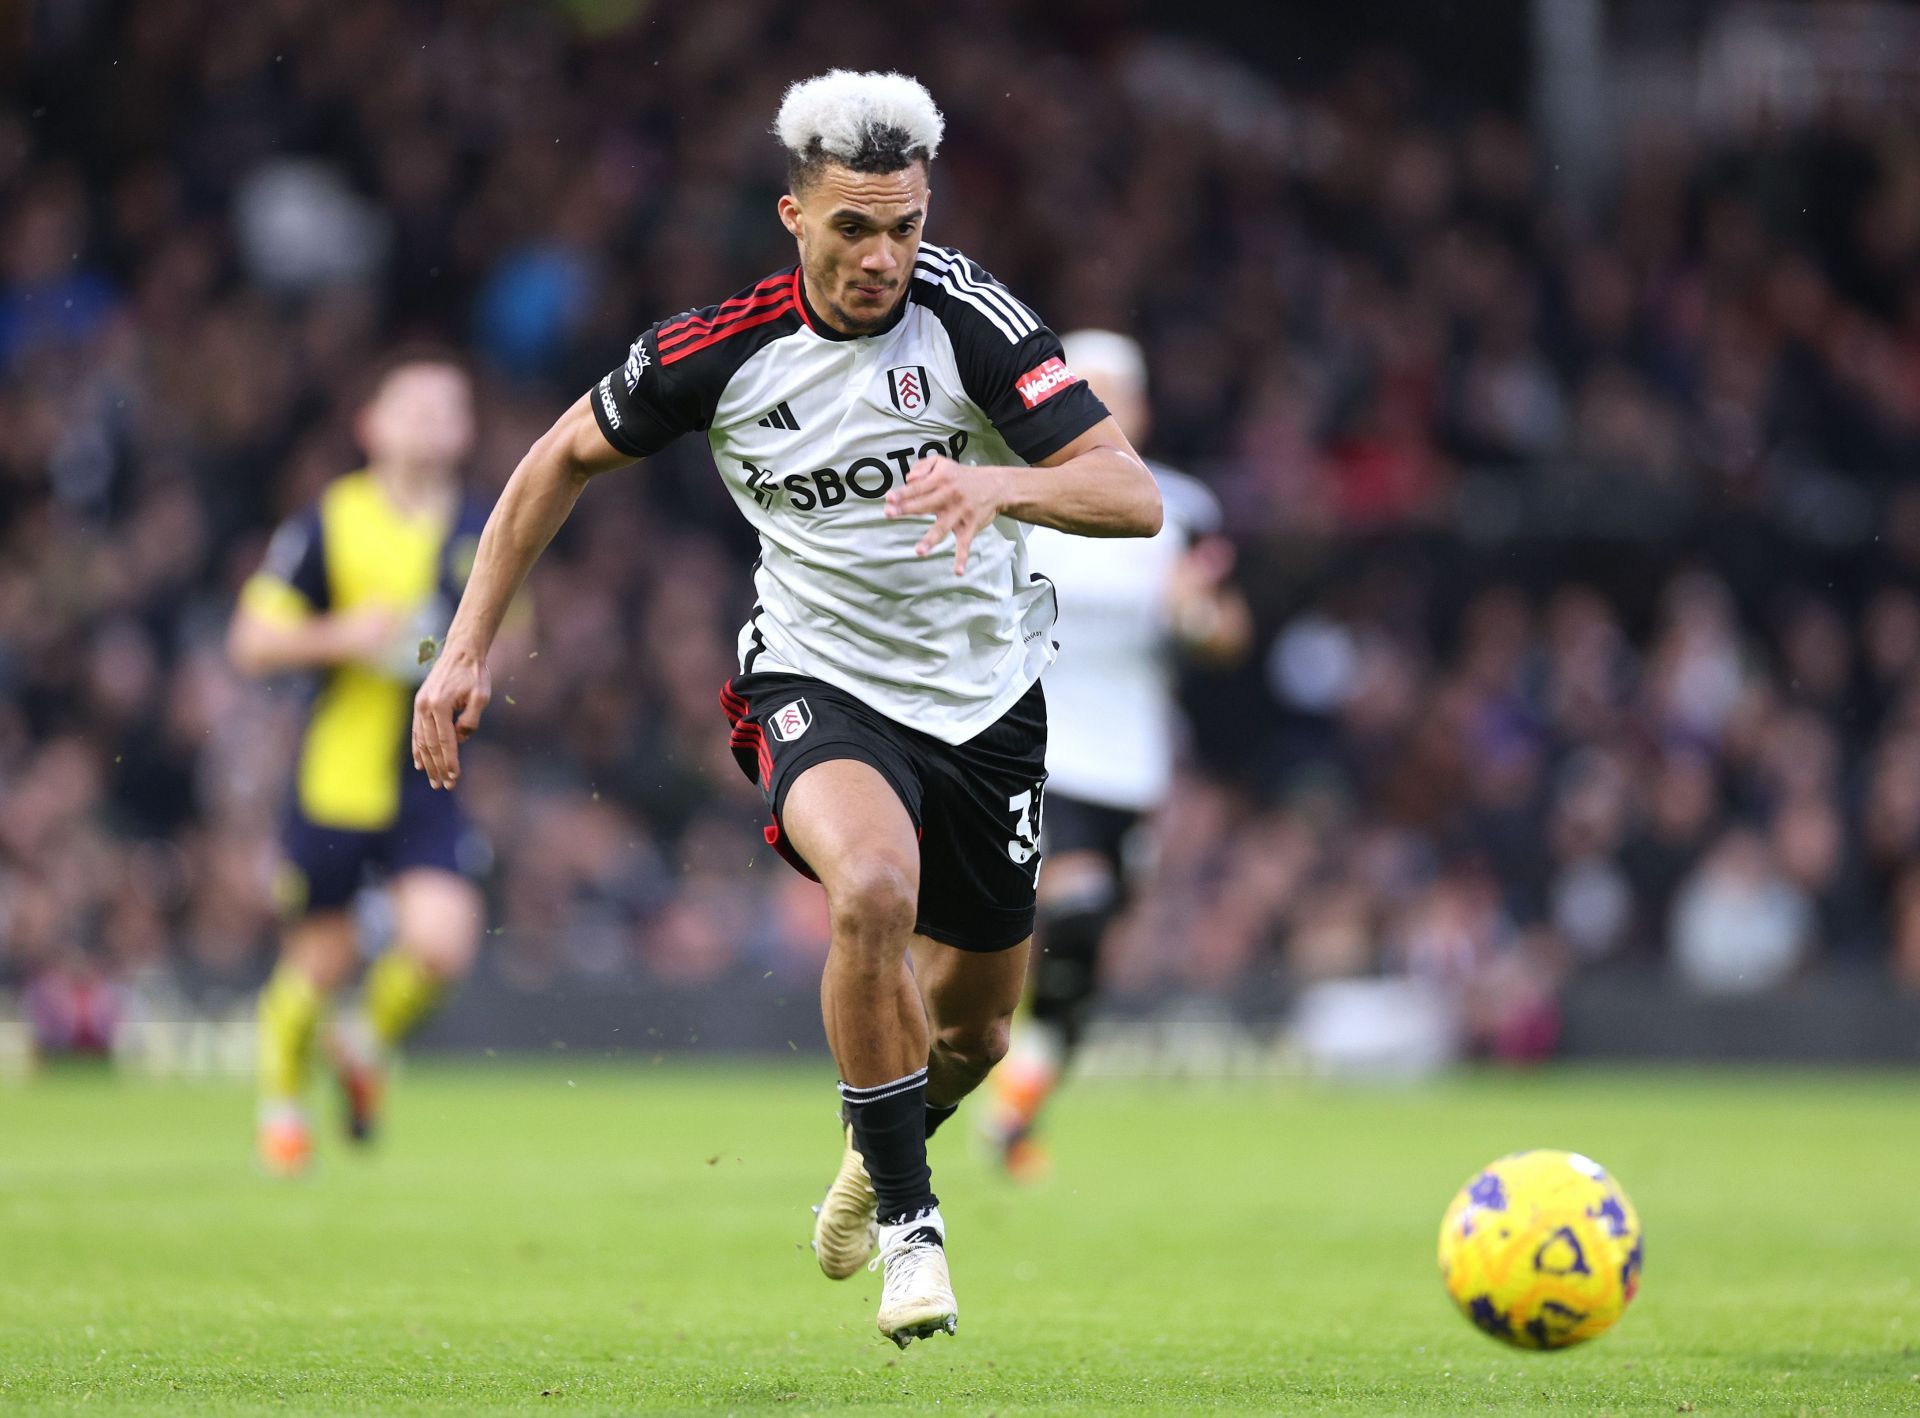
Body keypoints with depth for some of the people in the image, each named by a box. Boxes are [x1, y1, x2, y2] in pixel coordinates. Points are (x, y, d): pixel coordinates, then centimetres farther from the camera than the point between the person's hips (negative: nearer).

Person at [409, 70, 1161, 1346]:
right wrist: (468, 647, 0)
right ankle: (909, 1220, -16)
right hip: (821, 678, -2)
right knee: (873, 889, -33)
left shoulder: (965, 311, -17)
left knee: (977, 1023, 13)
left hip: (985, 691, 2)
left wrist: (1000, 484, -42)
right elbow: (564, 460, 4)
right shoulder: (719, 350, -13)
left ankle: (884, 1149, 50)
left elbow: (1133, 496, -22)